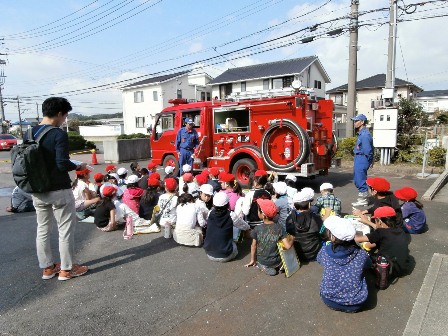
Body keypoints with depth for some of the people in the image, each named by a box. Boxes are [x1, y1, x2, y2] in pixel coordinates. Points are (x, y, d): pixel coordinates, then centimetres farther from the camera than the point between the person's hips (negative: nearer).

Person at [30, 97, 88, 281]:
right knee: (66, 230, 6)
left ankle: (47, 267, 28)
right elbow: (62, 164, -24)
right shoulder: (59, 134, -18)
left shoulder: (29, 133, 5)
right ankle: (66, 269, 16)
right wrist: (78, 166, -6)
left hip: (37, 191, 7)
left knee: (43, 229, 16)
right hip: (59, 190, -7)